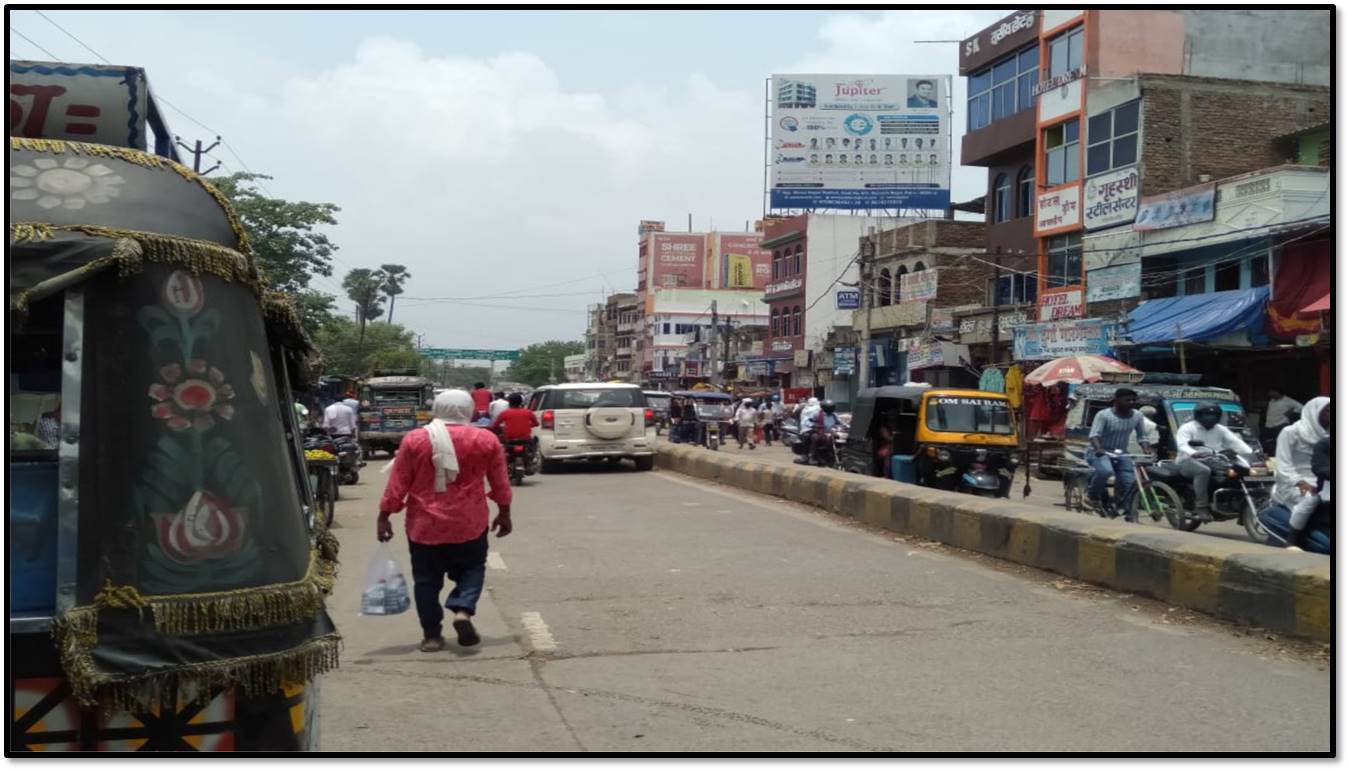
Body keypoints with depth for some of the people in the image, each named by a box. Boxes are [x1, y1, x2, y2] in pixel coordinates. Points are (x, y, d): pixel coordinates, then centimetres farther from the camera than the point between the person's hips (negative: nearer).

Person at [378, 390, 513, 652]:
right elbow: (500, 483, 4)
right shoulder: (486, 440, -1)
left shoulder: (414, 440, -3)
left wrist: (384, 517, 5)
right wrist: (504, 513, 16)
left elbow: (397, 484, -2)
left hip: (424, 525, 0)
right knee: (472, 569, 17)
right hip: (469, 524, 0)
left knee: (426, 579, 11)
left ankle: (432, 635, 11)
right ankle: (463, 610, -5)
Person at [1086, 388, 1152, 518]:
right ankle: (1092, 495, -8)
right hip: (1101, 453, -5)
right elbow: (1094, 435, -25)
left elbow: (1141, 436, 5)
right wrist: (1099, 449, -45)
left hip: (1121, 454, 5)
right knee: (1105, 471, -35)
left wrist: (1146, 449, -16)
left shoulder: (1137, 416, -2)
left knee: (1128, 482, -13)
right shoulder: (1104, 415, -17)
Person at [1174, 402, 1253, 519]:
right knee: (1203, 471, -40)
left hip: (1213, 462, 6)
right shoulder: (1187, 428, -1)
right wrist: (1193, 453, -41)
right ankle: (1201, 506, -38)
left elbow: (1235, 442, 3)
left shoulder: (1221, 429, 16)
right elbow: (1182, 445, -18)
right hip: (1189, 461, -6)